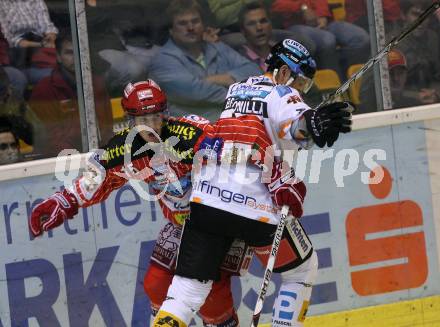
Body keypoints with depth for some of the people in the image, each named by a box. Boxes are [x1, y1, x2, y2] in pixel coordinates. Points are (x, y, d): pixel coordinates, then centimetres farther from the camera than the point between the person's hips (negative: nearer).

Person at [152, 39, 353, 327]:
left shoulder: (236, 90, 24)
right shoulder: (281, 94, 0)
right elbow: (295, 125, -24)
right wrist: (312, 124, -45)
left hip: (206, 202, 6)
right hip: (256, 206, -6)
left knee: (189, 286, 4)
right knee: (302, 271, 17)